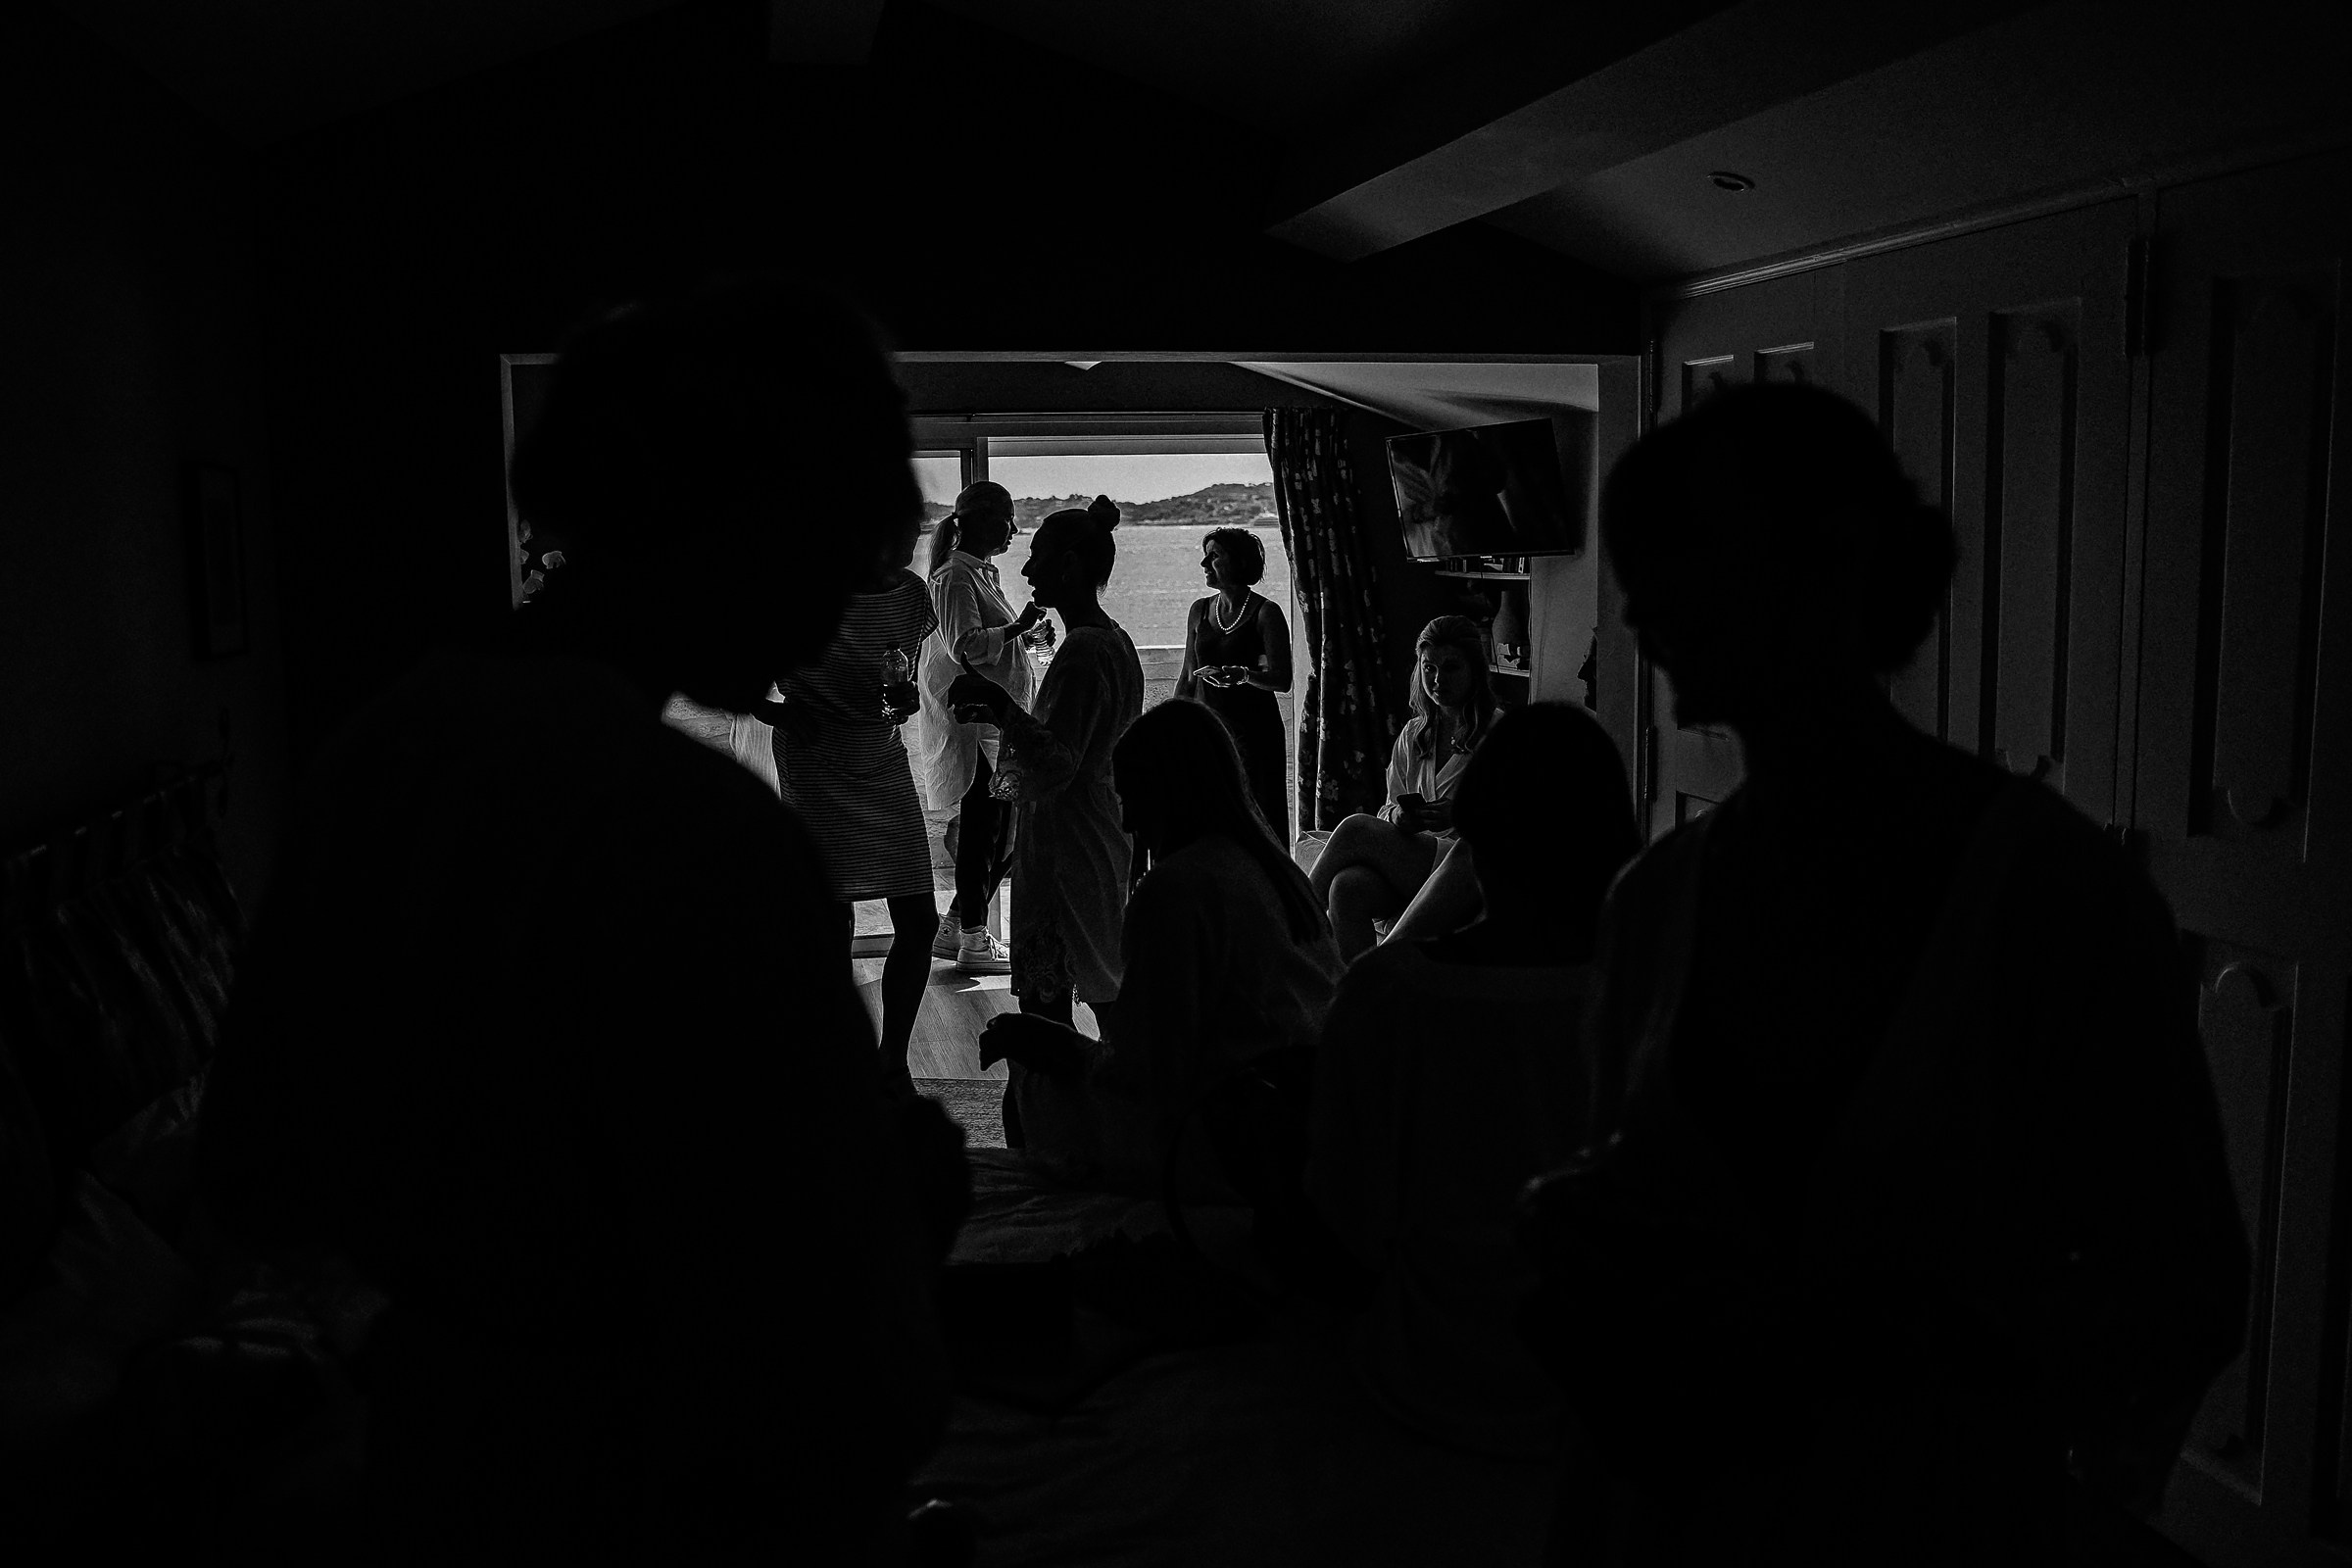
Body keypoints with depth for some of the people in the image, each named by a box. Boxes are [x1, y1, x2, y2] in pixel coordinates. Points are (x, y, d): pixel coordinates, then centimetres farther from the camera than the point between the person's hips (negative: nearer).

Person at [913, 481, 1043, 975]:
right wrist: (1017, 627, -24)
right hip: (973, 722, -10)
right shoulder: (955, 576, -13)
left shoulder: (983, 573, 18)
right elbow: (966, 647, -23)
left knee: (998, 830, 12)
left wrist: (1027, 634, 15)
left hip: (998, 721, 10)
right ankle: (974, 940, 5)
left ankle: (953, 928, 22)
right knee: (982, 829, -4)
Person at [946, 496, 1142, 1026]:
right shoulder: (1114, 640, 13)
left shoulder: (1082, 652, -18)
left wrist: (1000, 706, -33)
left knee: (1046, 1008, -8)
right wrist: (1000, 717, 19)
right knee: (1111, 1001, 16)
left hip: (1063, 851, -10)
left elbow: (1053, 769, -25)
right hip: (1104, 845, 10)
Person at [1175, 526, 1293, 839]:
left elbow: (1282, 680, -10)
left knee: (1260, 820, -6)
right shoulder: (1200, 610, 11)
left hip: (1253, 728, -5)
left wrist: (1244, 674, -28)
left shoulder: (1265, 613, -5)